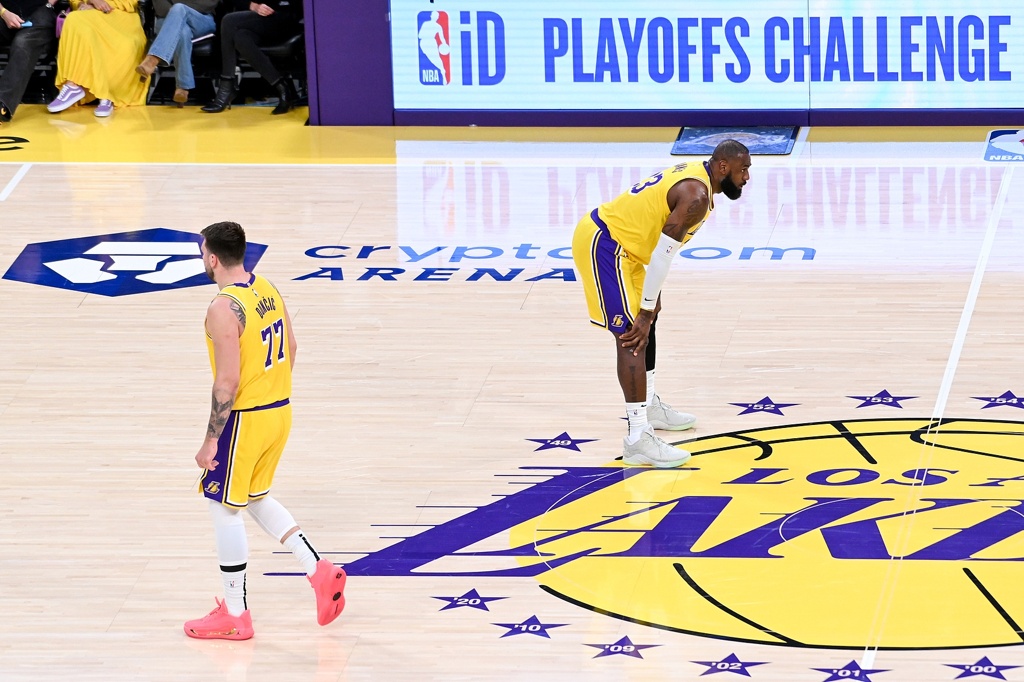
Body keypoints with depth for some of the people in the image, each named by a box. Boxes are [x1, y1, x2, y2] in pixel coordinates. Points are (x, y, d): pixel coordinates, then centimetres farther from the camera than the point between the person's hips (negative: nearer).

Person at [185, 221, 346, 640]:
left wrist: (210, 440, -17)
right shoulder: (268, 290, 4)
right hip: (280, 410, 9)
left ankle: (234, 615, 12)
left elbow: (227, 381, -24)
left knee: (225, 510, 5)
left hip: (244, 418, -9)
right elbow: (289, 350, 14)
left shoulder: (223, 309, -22)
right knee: (255, 498, 25)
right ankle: (318, 570, 16)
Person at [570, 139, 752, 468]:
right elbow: (664, 253, -22)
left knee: (646, 322, 25)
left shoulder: (694, 176, 11)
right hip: (603, 245, -11)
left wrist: (651, 304, 17)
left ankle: (649, 407, 41)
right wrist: (646, 312, -17)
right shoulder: (696, 196, -20)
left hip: (608, 236, 11)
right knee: (633, 336, -14)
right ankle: (638, 439, -17)